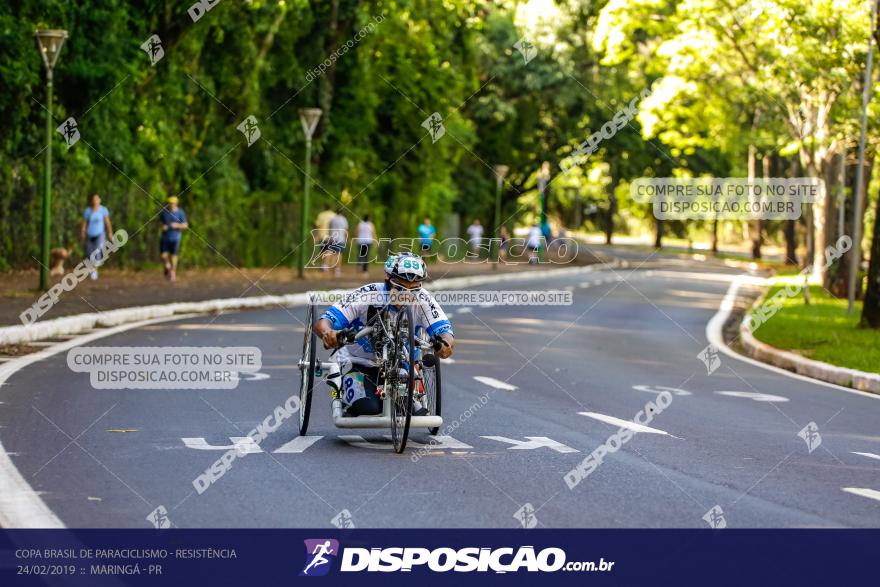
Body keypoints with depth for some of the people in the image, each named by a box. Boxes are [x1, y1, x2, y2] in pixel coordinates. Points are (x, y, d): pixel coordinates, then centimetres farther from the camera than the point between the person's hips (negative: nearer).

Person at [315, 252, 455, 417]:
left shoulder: (422, 300, -19)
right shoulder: (367, 296, -25)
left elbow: (445, 331, -27)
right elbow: (322, 322, -28)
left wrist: (446, 345, -52)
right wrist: (327, 334, -53)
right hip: (358, 363, -2)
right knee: (369, 408, -30)